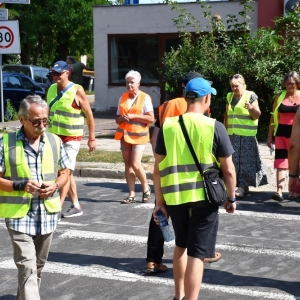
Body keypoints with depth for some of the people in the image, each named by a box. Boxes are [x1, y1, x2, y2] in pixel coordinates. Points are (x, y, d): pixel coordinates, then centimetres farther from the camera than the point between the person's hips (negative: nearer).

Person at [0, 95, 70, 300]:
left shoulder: (55, 141, 2)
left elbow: (65, 172, 12)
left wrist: (55, 186, -10)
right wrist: (20, 185, -23)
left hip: (48, 214, 5)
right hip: (19, 216, -4)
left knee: (38, 265, 18)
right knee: (27, 268, -10)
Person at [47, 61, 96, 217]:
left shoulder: (77, 91, -11)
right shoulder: (51, 89, 7)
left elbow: (89, 115, -8)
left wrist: (92, 138, -9)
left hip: (71, 138, -7)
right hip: (55, 136, 7)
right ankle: (76, 206, 20)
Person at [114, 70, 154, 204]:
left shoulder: (145, 97, -4)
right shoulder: (123, 98, 11)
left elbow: (151, 118, -11)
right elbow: (117, 118, 16)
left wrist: (133, 116, -17)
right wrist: (121, 118, -8)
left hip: (138, 135, -5)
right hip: (125, 134, 5)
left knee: (135, 164, -14)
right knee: (127, 164, 3)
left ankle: (146, 188, 8)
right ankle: (131, 194, 8)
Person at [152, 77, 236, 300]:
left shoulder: (168, 126, -1)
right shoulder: (215, 127, -9)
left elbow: (158, 169, 1)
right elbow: (228, 170, -6)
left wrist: (159, 201, 9)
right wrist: (231, 198, 8)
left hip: (175, 197, 4)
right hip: (204, 197, -4)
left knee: (181, 245, 24)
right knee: (196, 253, 1)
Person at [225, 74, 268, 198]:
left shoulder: (251, 96, -4)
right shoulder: (230, 97, 14)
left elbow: (257, 115, -7)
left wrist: (250, 108, -26)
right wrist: (225, 130, 18)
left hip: (246, 136, -6)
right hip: (232, 135, 6)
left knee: (244, 160, -6)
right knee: (234, 160, 6)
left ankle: (243, 187, -5)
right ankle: (244, 186, 13)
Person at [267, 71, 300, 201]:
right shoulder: (279, 97, 5)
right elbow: (274, 117, 9)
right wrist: (270, 136, 7)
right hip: (281, 133, 1)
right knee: (280, 161, -6)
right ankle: (279, 191, -11)